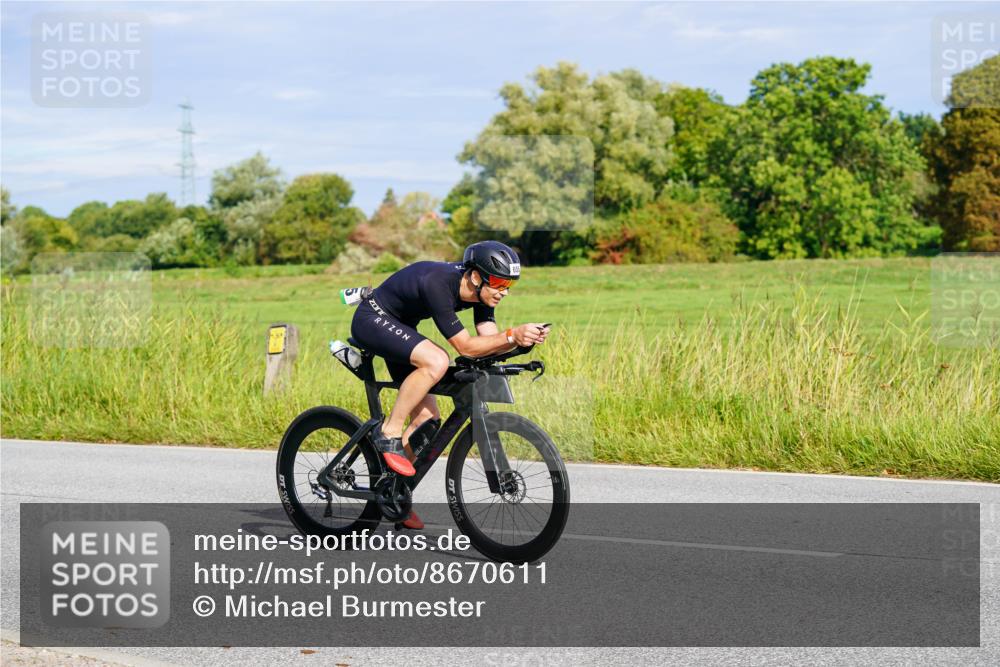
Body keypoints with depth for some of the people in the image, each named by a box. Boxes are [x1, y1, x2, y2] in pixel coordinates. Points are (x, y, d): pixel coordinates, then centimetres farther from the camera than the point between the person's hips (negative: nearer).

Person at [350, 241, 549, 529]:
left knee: (428, 418, 1)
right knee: (437, 361, -34)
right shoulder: (438, 284, -34)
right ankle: (388, 433, -20)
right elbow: (465, 347, -33)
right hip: (371, 320, -9)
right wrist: (513, 335, -41)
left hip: (398, 327, 9)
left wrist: (523, 338, -29)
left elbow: (491, 341, -11)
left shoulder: (478, 289, -10)